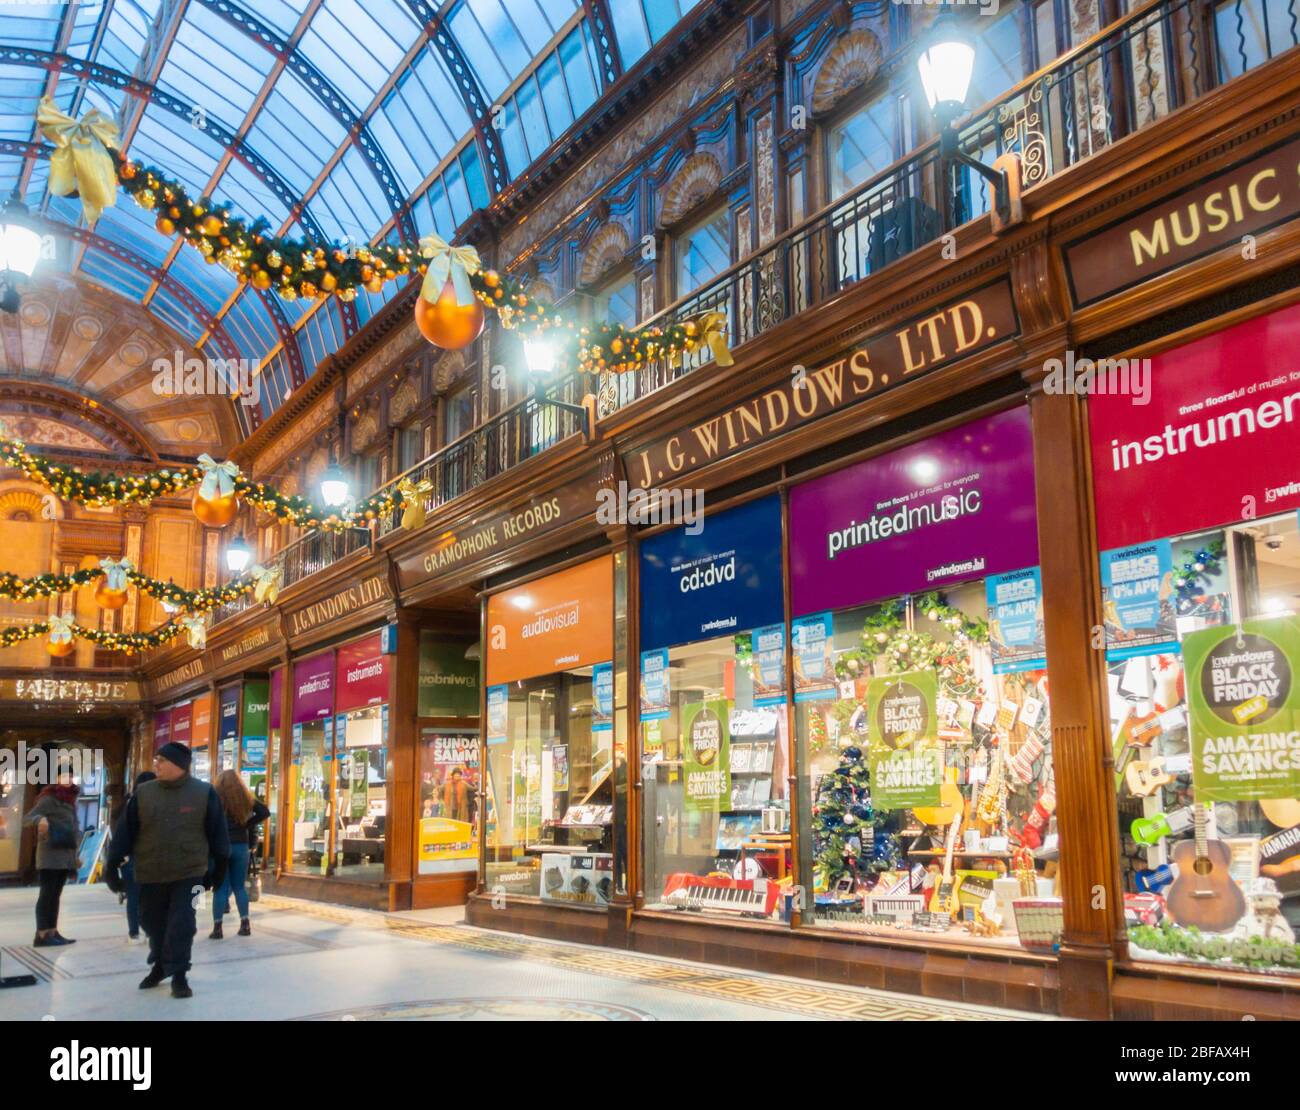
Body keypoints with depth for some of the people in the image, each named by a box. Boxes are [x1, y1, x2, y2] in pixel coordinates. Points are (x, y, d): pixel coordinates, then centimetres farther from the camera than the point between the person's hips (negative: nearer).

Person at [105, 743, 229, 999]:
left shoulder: (204, 793, -5)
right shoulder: (143, 794, 1)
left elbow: (216, 832, 0)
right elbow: (126, 831, 3)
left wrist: (219, 867, 3)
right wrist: (113, 865, 2)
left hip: (189, 873, -3)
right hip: (150, 874, 3)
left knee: (181, 924, -5)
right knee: (153, 922, 14)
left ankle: (179, 975, 6)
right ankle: (160, 965, 36)